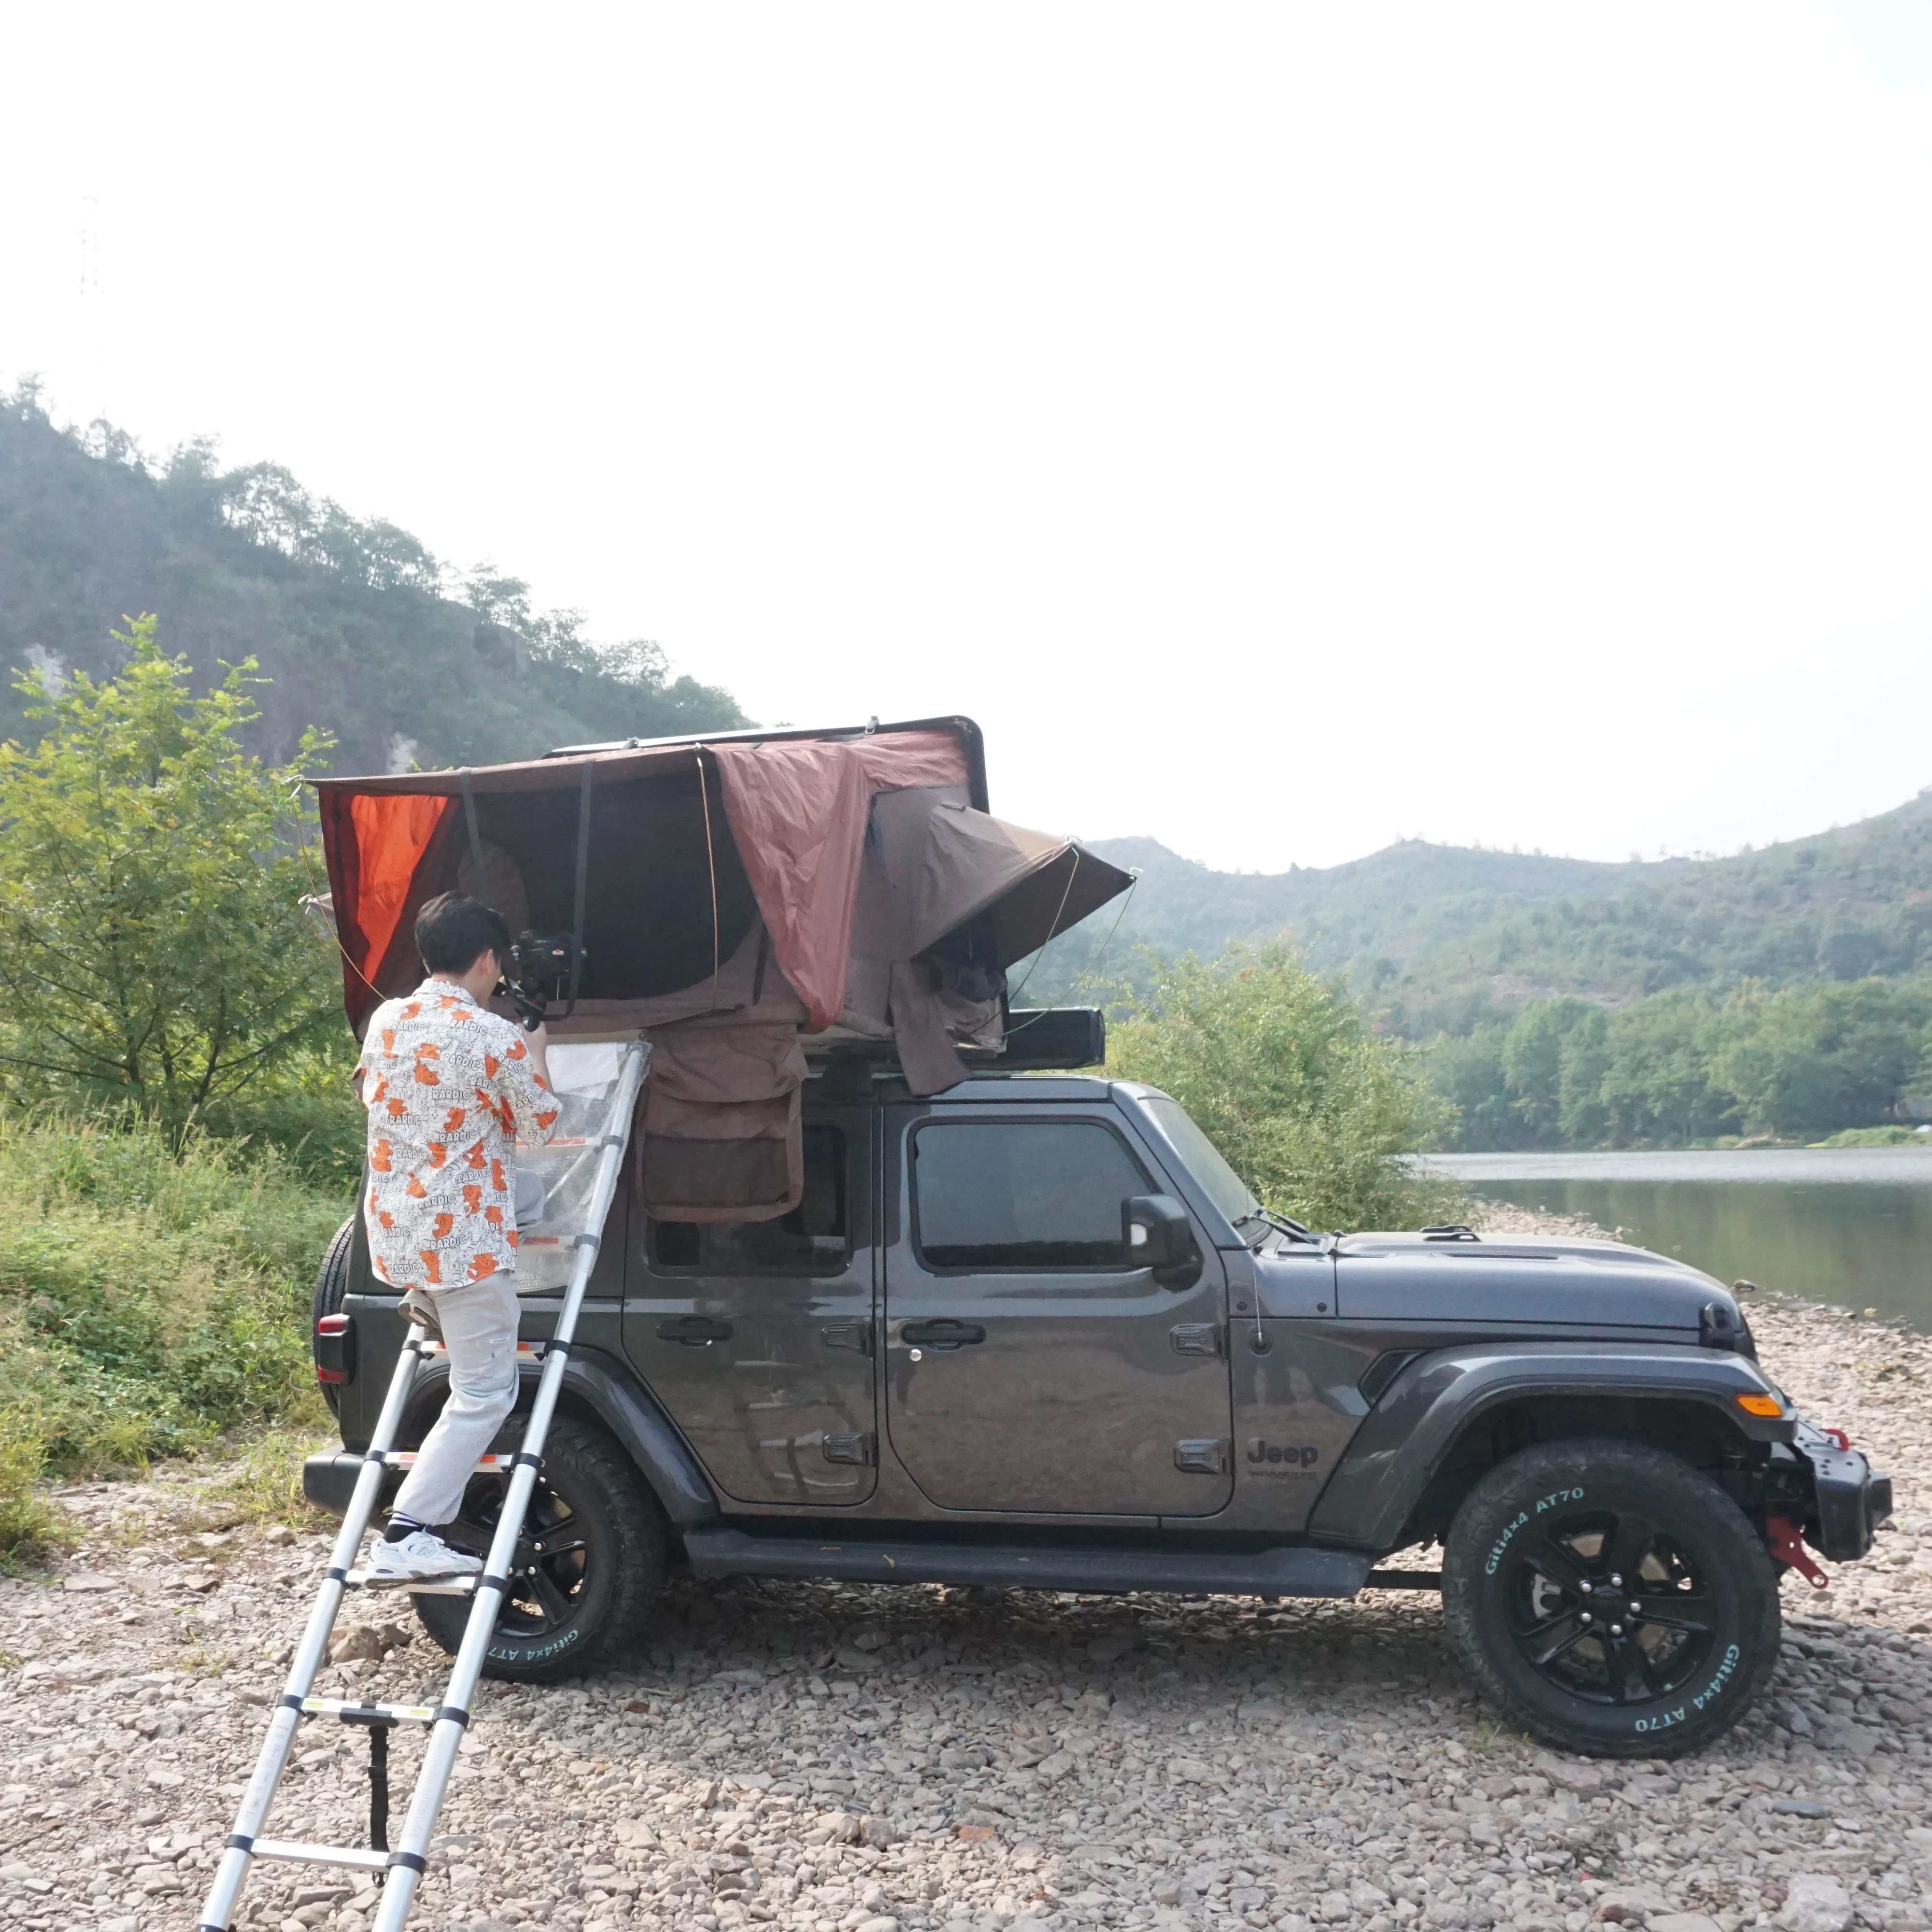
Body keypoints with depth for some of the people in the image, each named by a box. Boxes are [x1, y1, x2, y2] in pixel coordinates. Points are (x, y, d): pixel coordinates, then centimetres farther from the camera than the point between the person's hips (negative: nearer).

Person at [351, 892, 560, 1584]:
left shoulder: (384, 1021, 2)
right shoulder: (498, 1039, -16)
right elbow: (539, 1126, -2)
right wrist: (538, 1053, 12)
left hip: (392, 1233, 7)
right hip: (465, 1240, -7)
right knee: (485, 1395, 0)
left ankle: (427, 1307, 29)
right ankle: (407, 1535, -8)